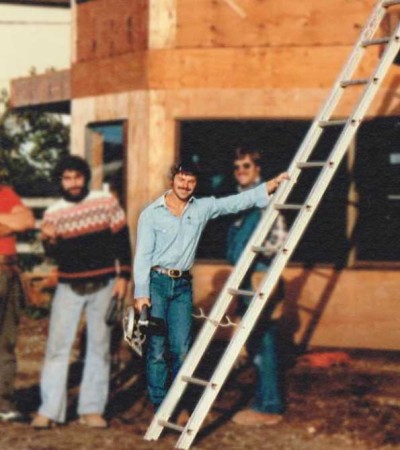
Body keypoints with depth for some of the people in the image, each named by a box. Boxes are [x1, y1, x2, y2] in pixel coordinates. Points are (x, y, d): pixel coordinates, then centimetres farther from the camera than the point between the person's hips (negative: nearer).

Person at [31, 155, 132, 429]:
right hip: (70, 287, 0)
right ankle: (49, 410, -2)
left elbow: (122, 240, 1)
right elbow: (57, 256, -4)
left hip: (103, 285, 0)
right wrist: (50, 241, -25)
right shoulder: (53, 214, -1)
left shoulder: (107, 202, -3)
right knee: (57, 345, -5)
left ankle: (92, 409, 10)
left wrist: (123, 276, -4)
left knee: (99, 346, 4)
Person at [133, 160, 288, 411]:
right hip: (156, 281, -3)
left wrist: (273, 185, -6)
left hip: (182, 285, 3)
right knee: (157, 348, -4)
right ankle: (159, 405, 4)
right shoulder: (152, 213, -2)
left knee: (182, 349, 1)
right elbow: (142, 256, -4)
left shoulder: (203, 208, 7)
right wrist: (141, 293, -10)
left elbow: (238, 202, 4)